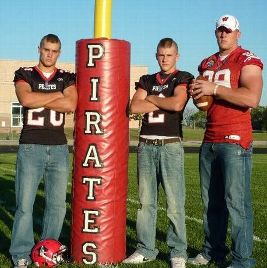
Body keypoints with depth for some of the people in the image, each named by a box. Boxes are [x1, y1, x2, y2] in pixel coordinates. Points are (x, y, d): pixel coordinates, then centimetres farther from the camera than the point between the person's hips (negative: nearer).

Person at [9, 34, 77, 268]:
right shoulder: (24, 74, 8)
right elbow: (25, 99, -14)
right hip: (30, 147, -2)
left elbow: (71, 105, -9)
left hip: (59, 148, 2)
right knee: (25, 204, -4)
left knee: (57, 204, 5)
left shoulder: (67, 78, 11)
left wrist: (37, 99, -8)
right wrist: (58, 94, -7)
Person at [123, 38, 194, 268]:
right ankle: (145, 249, 16)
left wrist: (151, 98, 0)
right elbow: (134, 107, 2)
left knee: (175, 203, -4)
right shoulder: (146, 80, 17)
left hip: (170, 145, -4)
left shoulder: (183, 78, 4)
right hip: (146, 145, 5)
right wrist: (163, 102, -4)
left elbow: (177, 104, -15)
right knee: (146, 201, 7)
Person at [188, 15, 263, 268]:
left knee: (236, 202, -6)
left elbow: (252, 98, -20)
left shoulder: (247, 60, -4)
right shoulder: (206, 63, 18)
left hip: (235, 141, -7)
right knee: (210, 201, 11)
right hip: (209, 141, 7)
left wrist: (214, 88, -18)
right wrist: (196, 93, 5)